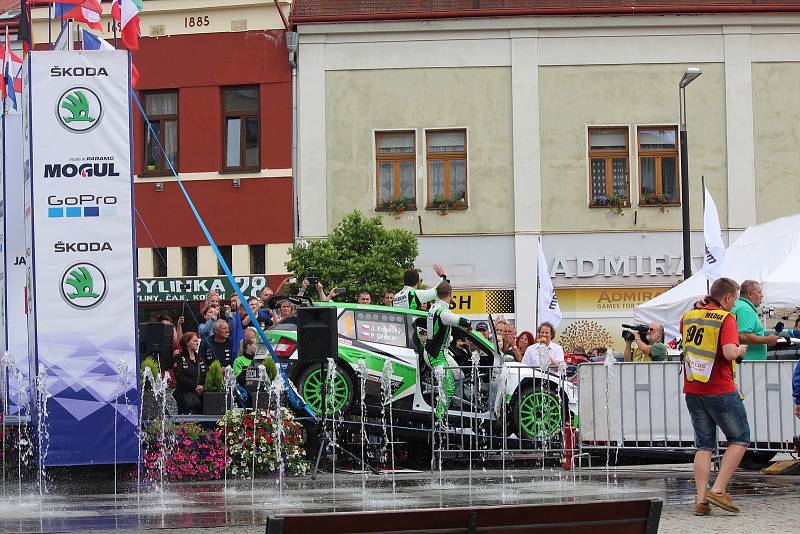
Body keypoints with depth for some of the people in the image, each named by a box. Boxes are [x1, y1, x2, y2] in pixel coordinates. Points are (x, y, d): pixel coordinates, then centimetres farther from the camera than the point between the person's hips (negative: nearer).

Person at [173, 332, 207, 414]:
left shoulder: (200, 359, 23)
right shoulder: (180, 359, 3)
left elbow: (207, 376, 16)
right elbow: (180, 378, -8)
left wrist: (202, 387, -4)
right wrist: (195, 386, -12)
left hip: (200, 392, 5)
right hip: (184, 392, -5)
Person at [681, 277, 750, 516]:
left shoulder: (688, 317, 9)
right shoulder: (725, 318, -12)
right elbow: (729, 353, -25)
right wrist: (740, 349, -4)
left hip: (692, 391, 6)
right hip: (720, 390, -6)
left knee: (704, 445, 11)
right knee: (740, 439, 8)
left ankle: (701, 500, 2)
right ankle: (718, 490, -4)